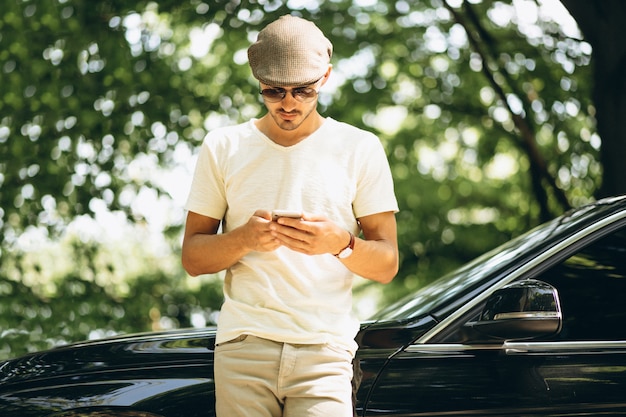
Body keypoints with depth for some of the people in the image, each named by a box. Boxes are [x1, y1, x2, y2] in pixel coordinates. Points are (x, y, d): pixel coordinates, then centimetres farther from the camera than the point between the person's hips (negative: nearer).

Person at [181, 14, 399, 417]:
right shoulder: (224, 147, 9)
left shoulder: (360, 148, 6)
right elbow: (192, 257, 7)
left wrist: (341, 243, -17)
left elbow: (387, 265, 4)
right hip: (243, 347, 1)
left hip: (325, 352, -1)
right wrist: (244, 238, -13)